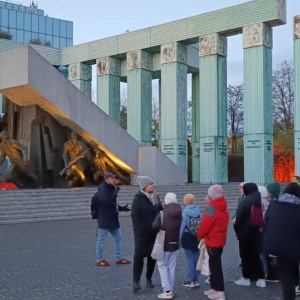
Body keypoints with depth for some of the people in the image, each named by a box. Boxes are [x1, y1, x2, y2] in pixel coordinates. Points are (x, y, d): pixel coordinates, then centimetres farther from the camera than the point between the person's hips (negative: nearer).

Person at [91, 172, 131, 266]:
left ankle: (119, 258, 18)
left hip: (113, 219, 10)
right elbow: (108, 202, -31)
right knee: (101, 239, 0)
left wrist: (122, 208, 14)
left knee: (118, 237, 11)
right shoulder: (103, 191, -15)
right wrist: (116, 192, -26)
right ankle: (99, 260, 9)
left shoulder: (110, 190, 15)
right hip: (105, 220, -10)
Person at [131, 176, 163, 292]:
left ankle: (149, 278, 23)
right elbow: (135, 216, -14)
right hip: (142, 233, -6)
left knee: (153, 256, 10)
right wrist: (139, 232, -20)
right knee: (139, 256, -7)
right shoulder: (138, 199, -9)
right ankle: (136, 281, -3)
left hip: (154, 232, 6)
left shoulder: (155, 197, 10)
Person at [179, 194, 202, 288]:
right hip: (198, 237, 4)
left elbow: (181, 227, -10)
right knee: (197, 258, 10)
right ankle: (196, 279, 17)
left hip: (188, 237, -4)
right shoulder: (198, 212, -1)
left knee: (190, 259, 1)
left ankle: (191, 280, 6)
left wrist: (179, 240, -2)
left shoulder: (184, 213, -11)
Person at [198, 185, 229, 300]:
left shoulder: (212, 208, -20)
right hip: (220, 240, 9)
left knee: (215, 266, -3)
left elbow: (205, 225, -20)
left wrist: (200, 235, -3)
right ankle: (215, 288, 24)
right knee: (215, 265, 17)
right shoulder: (223, 208, 9)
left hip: (213, 241, -9)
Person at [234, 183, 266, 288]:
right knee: (256, 255, 11)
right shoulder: (259, 202, 1)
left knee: (245, 256, 6)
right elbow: (262, 217, 6)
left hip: (244, 233, -5)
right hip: (255, 232, 5)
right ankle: (261, 279, 10)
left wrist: (237, 230, 1)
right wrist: (257, 227, 11)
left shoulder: (243, 203, -15)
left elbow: (238, 219, -12)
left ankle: (246, 278, 14)